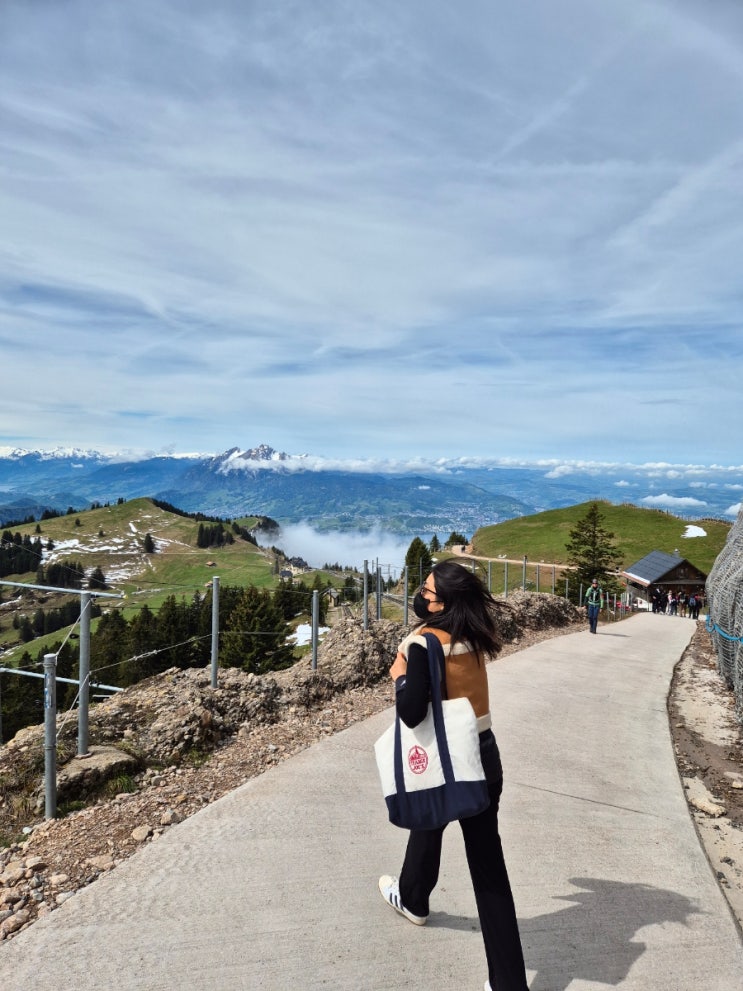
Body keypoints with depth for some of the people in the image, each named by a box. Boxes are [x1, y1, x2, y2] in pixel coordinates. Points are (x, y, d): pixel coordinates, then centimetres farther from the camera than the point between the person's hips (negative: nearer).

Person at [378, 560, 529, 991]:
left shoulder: (425, 644, -23)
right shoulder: (474, 638, -2)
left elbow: (412, 713, -25)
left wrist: (399, 675, -10)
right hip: (484, 755, 5)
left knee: (427, 829, 27)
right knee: (489, 866, 10)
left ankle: (413, 900, 56)